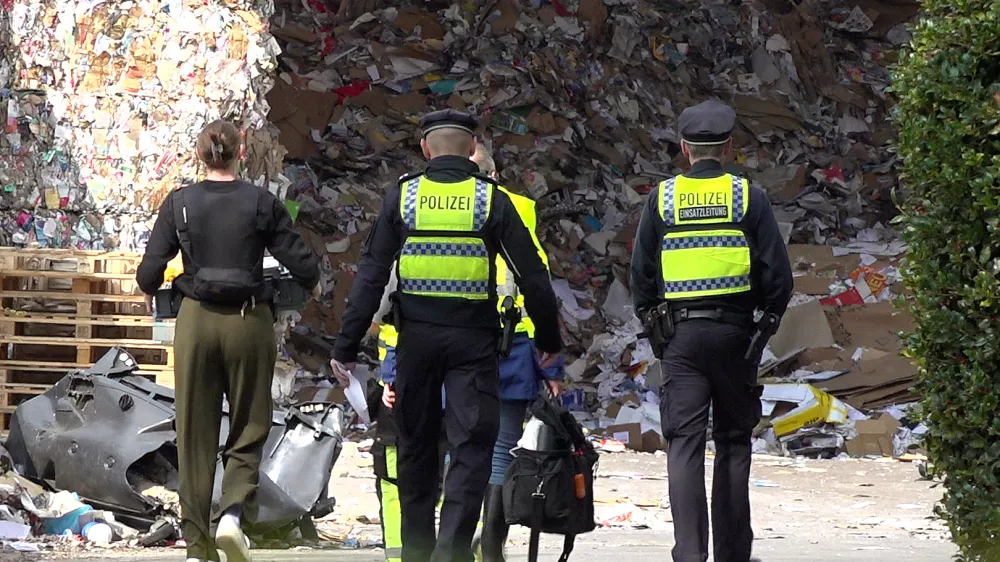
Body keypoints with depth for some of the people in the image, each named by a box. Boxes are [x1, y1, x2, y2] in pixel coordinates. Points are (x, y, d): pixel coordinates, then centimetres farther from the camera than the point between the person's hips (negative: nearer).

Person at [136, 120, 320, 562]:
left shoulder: (179, 203, -2)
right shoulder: (261, 204, -5)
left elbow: (150, 271, -3)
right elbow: (302, 265, -3)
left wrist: (150, 290, 20)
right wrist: (311, 283, 20)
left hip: (196, 321, 1)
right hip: (248, 321, -1)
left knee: (195, 432, 8)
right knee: (248, 428, 11)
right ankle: (234, 512, -13)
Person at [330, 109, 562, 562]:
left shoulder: (402, 197, 0)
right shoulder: (492, 201, -2)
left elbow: (370, 277, -3)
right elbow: (533, 277, -2)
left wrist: (346, 346, -1)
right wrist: (549, 340, 10)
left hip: (416, 338, 2)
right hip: (473, 338, -2)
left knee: (416, 447, 15)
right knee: (470, 448, -1)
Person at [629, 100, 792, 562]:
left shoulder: (661, 199, 4)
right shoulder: (748, 197, 0)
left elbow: (641, 274, 5)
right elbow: (777, 272, -1)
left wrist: (651, 325, 15)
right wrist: (768, 321, 11)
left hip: (680, 333, 0)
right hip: (734, 331, 0)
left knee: (684, 443, -2)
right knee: (733, 441, 11)